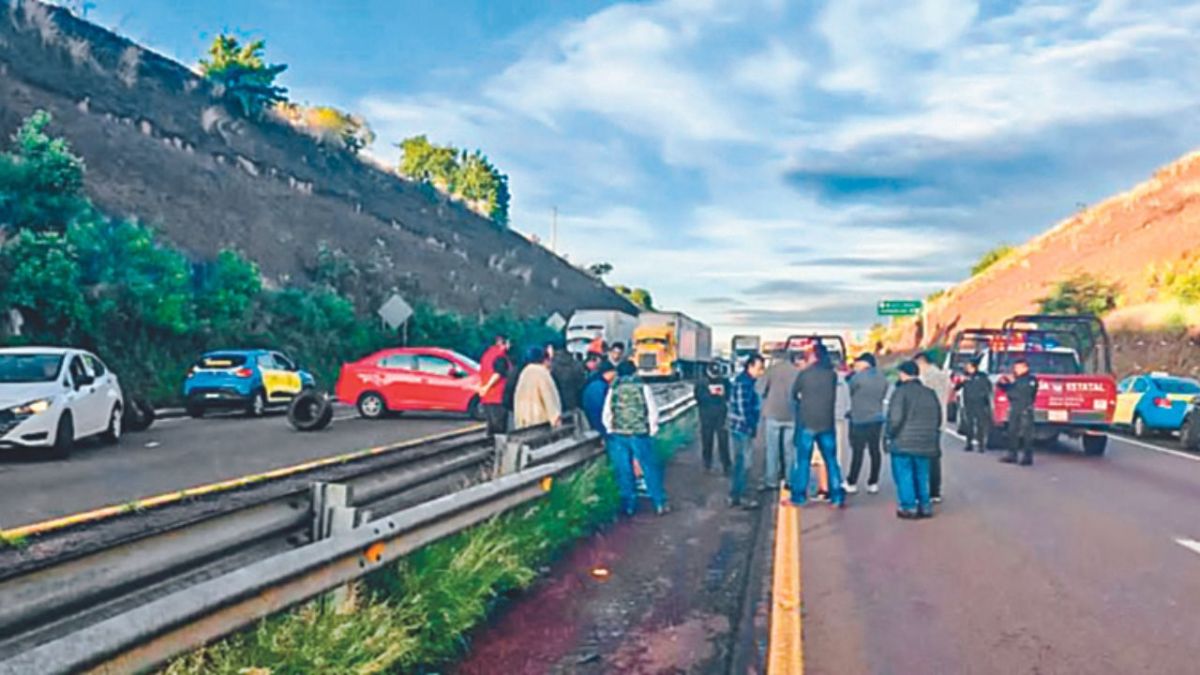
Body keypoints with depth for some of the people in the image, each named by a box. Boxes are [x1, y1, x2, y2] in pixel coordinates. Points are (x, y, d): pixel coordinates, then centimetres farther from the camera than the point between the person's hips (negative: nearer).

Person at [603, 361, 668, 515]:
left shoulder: (613, 389, 4)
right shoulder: (643, 387, 1)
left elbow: (606, 414, 4)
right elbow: (653, 412, -1)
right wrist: (652, 431, 9)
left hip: (618, 435, 1)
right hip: (640, 434, -1)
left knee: (624, 472, 8)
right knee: (651, 469, 7)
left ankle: (629, 505, 11)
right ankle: (659, 503, 7)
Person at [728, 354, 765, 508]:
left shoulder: (747, 381, 14)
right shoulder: (743, 382, -19)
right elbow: (742, 409, -22)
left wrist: (752, 427, 14)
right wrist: (751, 427, -15)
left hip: (744, 428, 10)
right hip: (742, 428, -10)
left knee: (741, 462, 16)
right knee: (742, 462, -5)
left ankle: (735, 495, 24)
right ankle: (736, 497, 1)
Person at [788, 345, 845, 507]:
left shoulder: (804, 374, -7)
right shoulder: (832, 374, 0)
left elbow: (794, 394, 7)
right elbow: (834, 397, 11)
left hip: (807, 422, -2)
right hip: (827, 422, 2)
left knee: (803, 460, 4)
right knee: (831, 460, 10)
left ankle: (799, 496, 5)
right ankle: (837, 496, 10)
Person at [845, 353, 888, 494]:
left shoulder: (858, 377, -14)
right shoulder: (882, 379, 4)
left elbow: (851, 391, 2)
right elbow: (882, 396, 10)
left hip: (859, 420, -5)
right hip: (877, 419, 5)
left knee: (857, 452, 0)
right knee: (875, 451, 7)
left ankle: (852, 483, 7)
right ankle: (873, 483, 11)